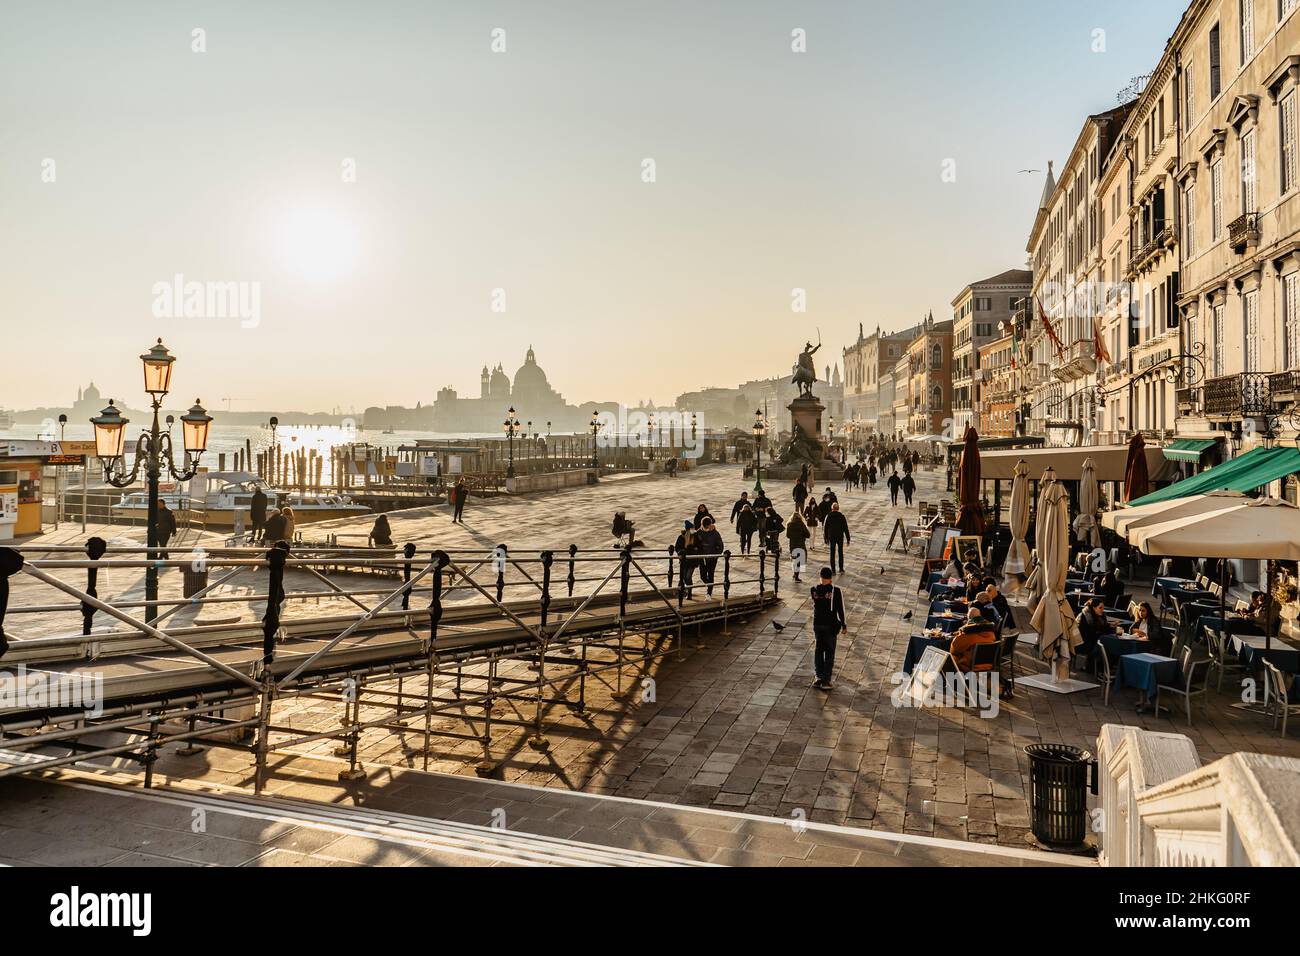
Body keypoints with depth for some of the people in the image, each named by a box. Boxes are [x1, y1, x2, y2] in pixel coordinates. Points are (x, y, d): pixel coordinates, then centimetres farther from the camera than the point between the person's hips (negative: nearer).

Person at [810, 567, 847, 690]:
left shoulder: (814, 590, -5)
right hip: (831, 625, -3)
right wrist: (843, 624, 3)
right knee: (829, 652, 6)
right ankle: (826, 681, 8)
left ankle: (819, 678, 19)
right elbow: (840, 609, -8)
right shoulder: (836, 591, -13)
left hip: (817, 624, 3)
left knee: (818, 650, 15)